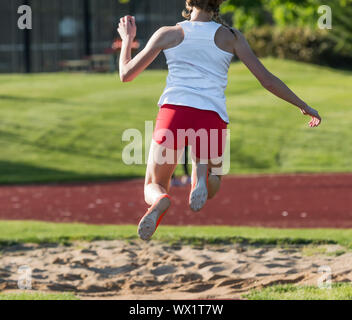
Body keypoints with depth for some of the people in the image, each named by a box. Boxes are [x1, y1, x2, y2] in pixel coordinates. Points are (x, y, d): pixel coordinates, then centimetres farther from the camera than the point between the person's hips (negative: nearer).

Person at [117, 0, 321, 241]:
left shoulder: (168, 34, 12)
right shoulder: (231, 37, 12)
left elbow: (126, 74, 17)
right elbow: (266, 79, 9)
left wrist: (127, 38, 33)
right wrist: (303, 106, 19)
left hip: (174, 111, 0)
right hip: (213, 118, 0)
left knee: (154, 187, 17)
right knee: (209, 192, 22)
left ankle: (160, 202, -24)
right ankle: (203, 174, -18)